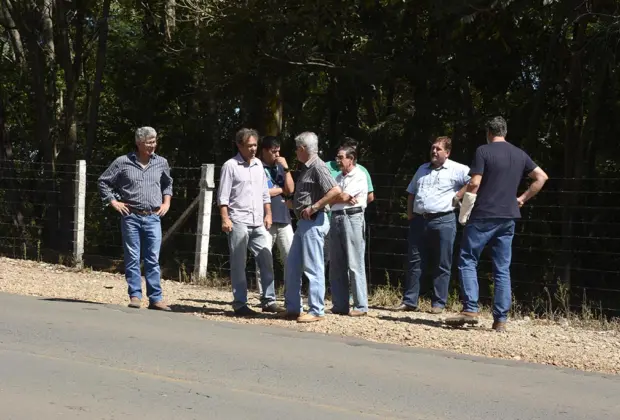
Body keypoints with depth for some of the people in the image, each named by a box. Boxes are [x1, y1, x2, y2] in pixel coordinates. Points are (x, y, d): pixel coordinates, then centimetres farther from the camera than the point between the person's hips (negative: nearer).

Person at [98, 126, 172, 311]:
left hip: (153, 218, 2)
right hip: (131, 217, -2)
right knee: (132, 259, 2)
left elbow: (168, 184, 26)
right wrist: (113, 202, 1)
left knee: (153, 259, 1)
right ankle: (135, 296, 7)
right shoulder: (123, 162, -1)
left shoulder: (161, 163, 7)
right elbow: (103, 181, 8)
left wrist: (166, 202, 14)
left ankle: (155, 298, 4)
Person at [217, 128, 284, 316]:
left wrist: (268, 214, 12)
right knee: (238, 264, -1)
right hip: (238, 222, -6)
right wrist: (225, 219, -14)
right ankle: (240, 304, 4)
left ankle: (268, 300, 8)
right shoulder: (231, 165, -4)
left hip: (258, 222, 6)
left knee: (266, 261, 3)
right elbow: (223, 196, -7)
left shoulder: (258, 164, 14)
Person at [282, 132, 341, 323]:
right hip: (303, 222, 10)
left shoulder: (317, 167, -13)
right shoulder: (306, 167, 16)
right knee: (292, 266, 12)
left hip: (313, 222, -10)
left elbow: (336, 190, -24)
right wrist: (294, 204, 12)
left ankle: (316, 311, -1)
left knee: (313, 268, -6)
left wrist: (314, 208, -21)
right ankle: (293, 307, 19)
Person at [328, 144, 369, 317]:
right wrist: (345, 199, -9)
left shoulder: (359, 176, -3)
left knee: (355, 265, -8)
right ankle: (340, 305, 12)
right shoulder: (338, 178, 19)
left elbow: (343, 196, -13)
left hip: (352, 218, -8)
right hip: (336, 218, 8)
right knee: (336, 265, 7)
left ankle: (361, 306, -6)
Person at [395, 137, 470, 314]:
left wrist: (459, 195, -10)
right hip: (419, 220, 5)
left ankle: (438, 303, 4)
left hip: (443, 221, -5)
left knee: (442, 265, 0)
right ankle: (409, 301, 11)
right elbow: (411, 193, 24)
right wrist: (410, 213, 11)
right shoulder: (422, 169, 18)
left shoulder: (457, 170, -2)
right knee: (414, 263, 6)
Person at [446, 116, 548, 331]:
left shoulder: (483, 151, -6)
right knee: (502, 269, 6)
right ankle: (500, 320, 4)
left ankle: (470, 310, -9)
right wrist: (523, 198, 16)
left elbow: (474, 184, -12)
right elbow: (541, 177, 14)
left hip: (483, 216, -5)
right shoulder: (520, 155, 12)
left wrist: (464, 213, -3)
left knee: (467, 261, 3)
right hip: (508, 217, 5)